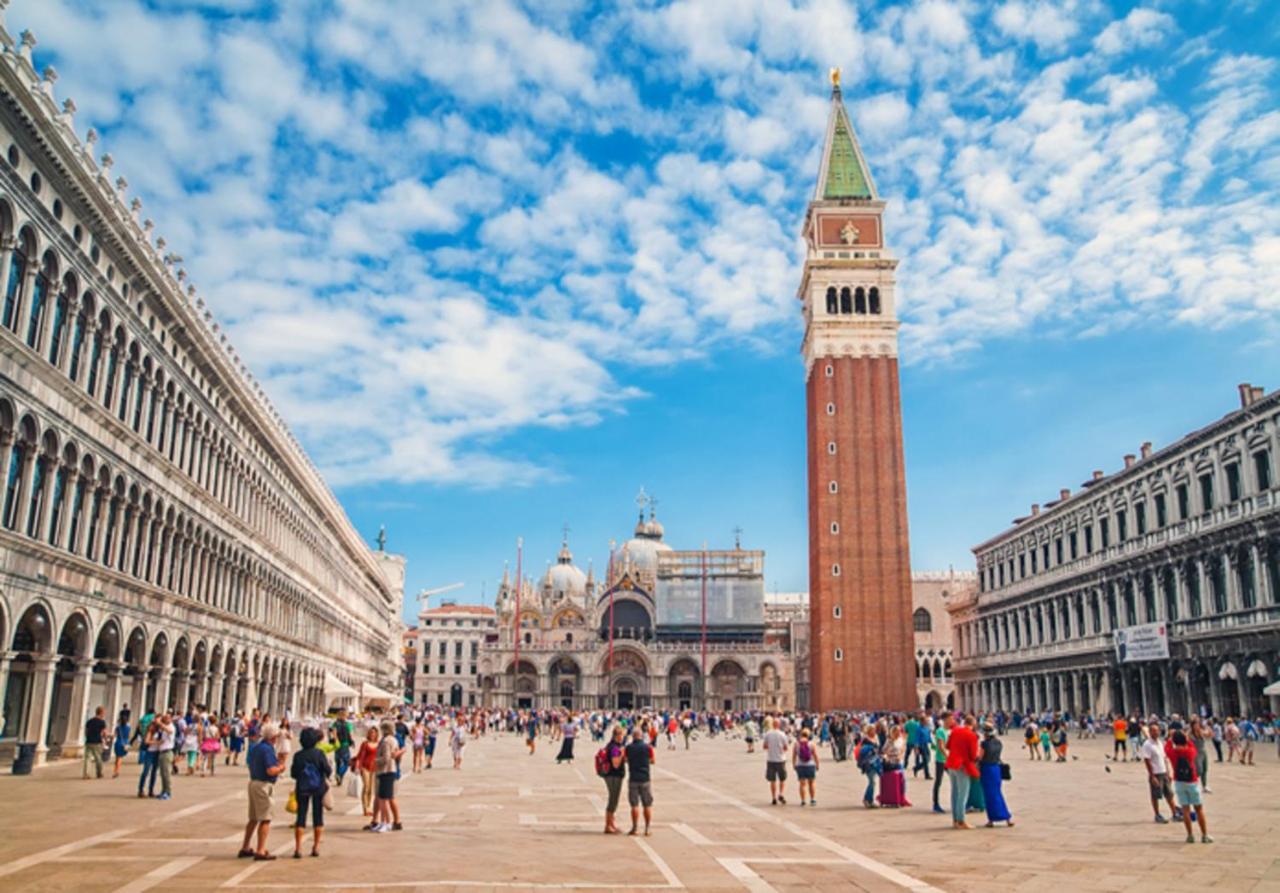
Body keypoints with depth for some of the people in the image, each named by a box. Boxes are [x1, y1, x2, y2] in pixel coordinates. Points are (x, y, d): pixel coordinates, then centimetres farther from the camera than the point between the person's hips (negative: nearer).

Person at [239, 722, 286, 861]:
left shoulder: (255, 746, 10)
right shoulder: (267, 749, -19)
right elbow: (271, 770, -25)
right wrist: (281, 768, -5)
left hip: (253, 782, 9)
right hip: (263, 785, -9)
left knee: (253, 818, 19)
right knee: (265, 819, -3)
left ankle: (245, 848, 27)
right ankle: (260, 851, -2)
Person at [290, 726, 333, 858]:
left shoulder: (298, 756, -6)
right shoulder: (319, 753, -11)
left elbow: (293, 774, -2)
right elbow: (328, 770, -14)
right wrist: (326, 777, 7)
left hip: (302, 789, 1)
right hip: (318, 788, -1)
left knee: (301, 817, 7)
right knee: (318, 817, 10)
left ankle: (298, 848, 2)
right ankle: (316, 847, 13)